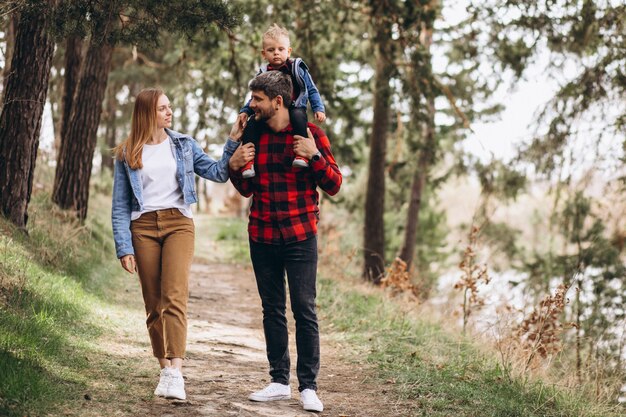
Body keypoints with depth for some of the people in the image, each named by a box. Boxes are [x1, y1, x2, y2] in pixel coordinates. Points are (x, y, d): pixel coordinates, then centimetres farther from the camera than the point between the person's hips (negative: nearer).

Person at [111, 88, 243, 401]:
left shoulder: (184, 145, 11)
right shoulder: (127, 155, 7)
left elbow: (218, 173, 6)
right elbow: (120, 206, 6)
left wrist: (233, 142, -5)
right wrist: (124, 248, -2)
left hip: (178, 223, -1)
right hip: (143, 227, 1)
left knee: (174, 297, -18)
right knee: (153, 305, 3)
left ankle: (176, 372, -27)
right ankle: (165, 369, 12)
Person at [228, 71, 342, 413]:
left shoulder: (310, 134, -4)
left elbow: (334, 186, -5)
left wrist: (315, 156, -20)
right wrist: (235, 168, -3)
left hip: (300, 236, -4)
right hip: (262, 236, 4)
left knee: (304, 310, -5)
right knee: (272, 310, 8)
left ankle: (308, 387, -1)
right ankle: (279, 381, 15)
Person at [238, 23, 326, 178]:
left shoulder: (297, 68, 4)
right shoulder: (263, 74, 11)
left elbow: (312, 90, 8)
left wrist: (319, 109, -5)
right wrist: (245, 111, 4)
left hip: (294, 108, -3)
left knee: (298, 116, -38)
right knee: (251, 123, -22)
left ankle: (302, 154, -41)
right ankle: (248, 161, -19)